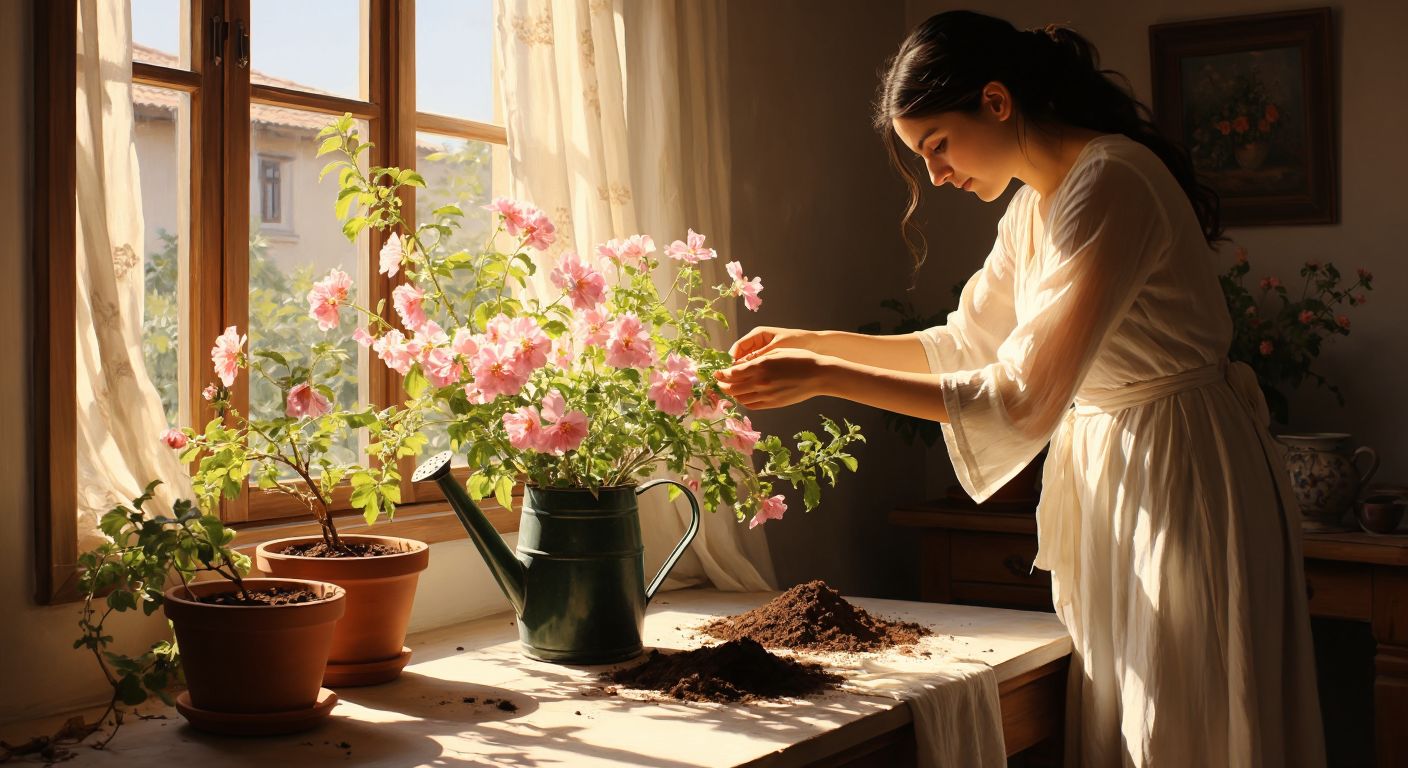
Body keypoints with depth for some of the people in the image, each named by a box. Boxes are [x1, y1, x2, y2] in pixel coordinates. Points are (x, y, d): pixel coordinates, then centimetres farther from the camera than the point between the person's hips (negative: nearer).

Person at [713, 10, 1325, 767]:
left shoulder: (1108, 185, -22)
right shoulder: (1033, 204, 8)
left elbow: (1022, 399, -26)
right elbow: (964, 344, 19)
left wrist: (826, 379, -25)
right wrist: (813, 342, 9)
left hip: (1182, 481, -9)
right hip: (1104, 474, 9)